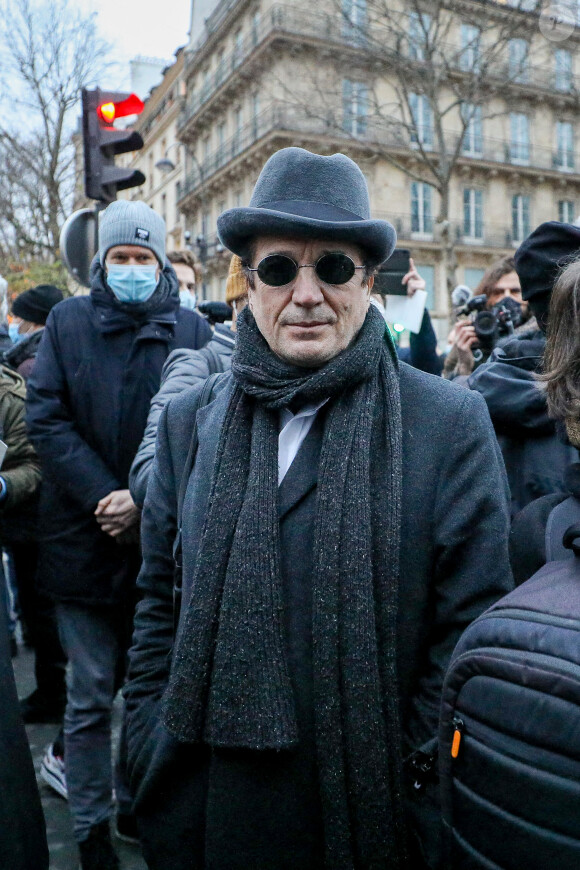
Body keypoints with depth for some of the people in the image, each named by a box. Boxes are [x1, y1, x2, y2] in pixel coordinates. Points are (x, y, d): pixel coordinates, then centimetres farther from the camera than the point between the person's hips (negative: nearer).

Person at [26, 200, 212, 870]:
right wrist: (102, 498, -14)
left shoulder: (191, 330, 3)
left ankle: (138, 803, 35)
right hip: (84, 539, -1)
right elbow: (45, 419, -5)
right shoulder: (67, 322, 3)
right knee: (91, 696, 9)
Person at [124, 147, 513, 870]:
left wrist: (417, 800, -10)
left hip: (370, 811, -2)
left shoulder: (453, 426, -10)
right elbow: (157, 605, 5)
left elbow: (471, 634, -9)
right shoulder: (188, 422, -1)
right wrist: (153, 762, 2)